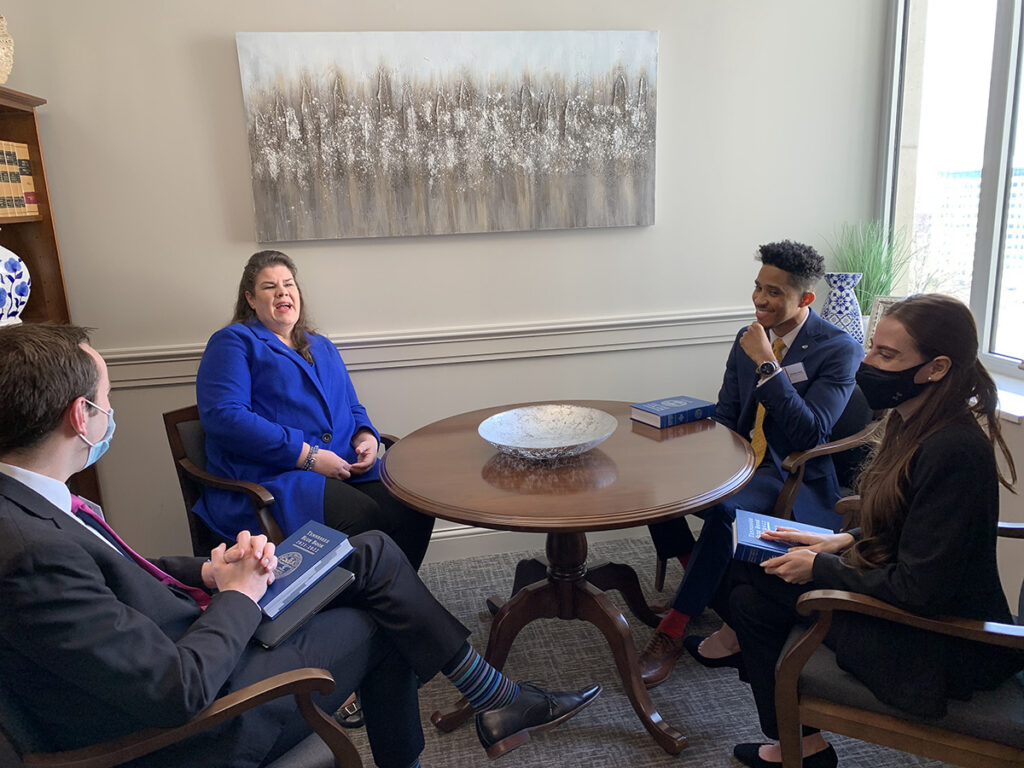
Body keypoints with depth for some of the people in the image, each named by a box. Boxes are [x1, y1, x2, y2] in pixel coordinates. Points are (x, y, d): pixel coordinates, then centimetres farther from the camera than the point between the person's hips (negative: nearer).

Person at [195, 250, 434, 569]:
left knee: (416, 510, -20)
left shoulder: (322, 347, 27)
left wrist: (366, 437, 3)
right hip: (268, 478, -6)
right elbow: (222, 415, -10)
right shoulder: (234, 342, 5)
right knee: (364, 518, -32)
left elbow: (352, 407, 30)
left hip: (343, 469, 6)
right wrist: (306, 455, -16)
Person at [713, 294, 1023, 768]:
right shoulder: (916, 423, 0)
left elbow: (919, 590, -26)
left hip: (942, 648, -9)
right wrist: (844, 541, 2)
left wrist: (820, 567, -16)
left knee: (754, 598, -6)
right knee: (744, 577, 4)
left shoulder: (953, 452, -29)